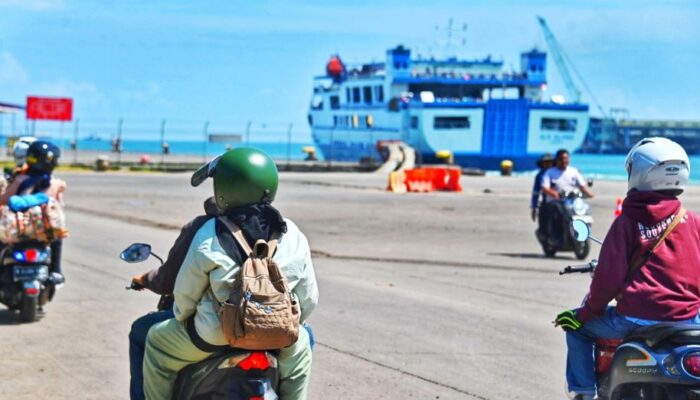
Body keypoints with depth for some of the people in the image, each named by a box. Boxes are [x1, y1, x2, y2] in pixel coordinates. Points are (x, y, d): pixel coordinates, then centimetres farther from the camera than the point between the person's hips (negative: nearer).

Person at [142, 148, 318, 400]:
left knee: (157, 341, 22)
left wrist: (182, 318, 17)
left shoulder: (209, 237, -12)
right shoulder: (293, 237, -3)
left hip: (214, 334, -3)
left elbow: (186, 291, -4)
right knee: (300, 345, 37)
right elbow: (308, 298, 3)